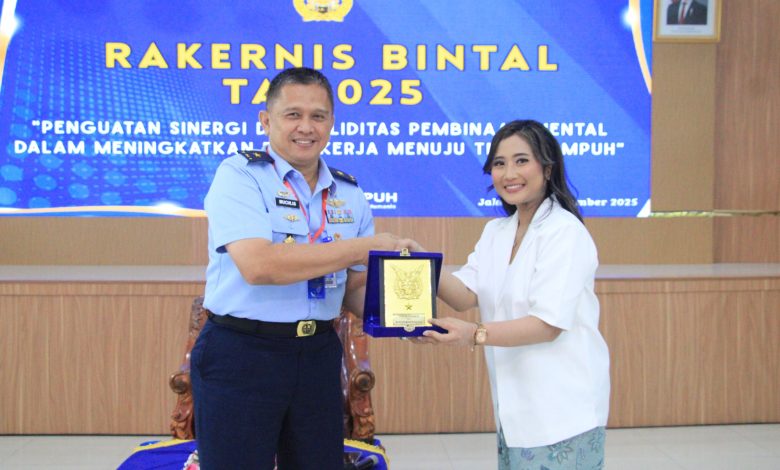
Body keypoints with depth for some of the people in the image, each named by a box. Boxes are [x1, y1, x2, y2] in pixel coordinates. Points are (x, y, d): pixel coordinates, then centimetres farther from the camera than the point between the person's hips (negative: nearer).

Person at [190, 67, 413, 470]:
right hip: (240, 355, -5)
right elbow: (258, 265, -24)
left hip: (318, 355, 5)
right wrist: (362, 247, -18)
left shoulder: (349, 193, 7)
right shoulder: (239, 174, -9)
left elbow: (355, 286, 11)